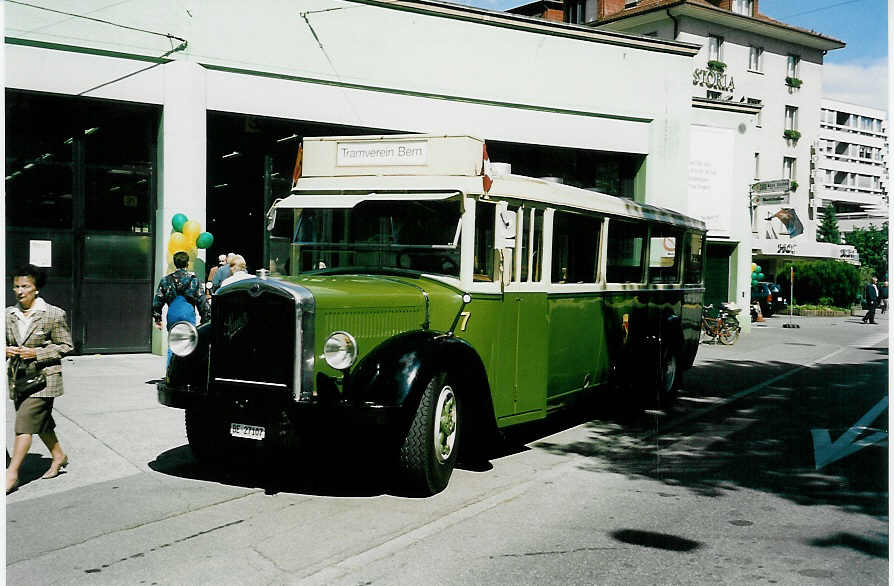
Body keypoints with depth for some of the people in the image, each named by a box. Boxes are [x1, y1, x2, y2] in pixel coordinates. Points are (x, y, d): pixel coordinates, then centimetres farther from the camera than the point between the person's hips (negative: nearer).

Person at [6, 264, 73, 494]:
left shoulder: (53, 314, -8)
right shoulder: (9, 314, 6)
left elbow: (65, 346, -5)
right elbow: (4, 341, 17)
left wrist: (36, 353, -16)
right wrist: (6, 350, -7)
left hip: (43, 377, -6)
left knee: (25, 422, -11)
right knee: (40, 421, 17)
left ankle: (12, 472, -5)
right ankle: (59, 456, 36)